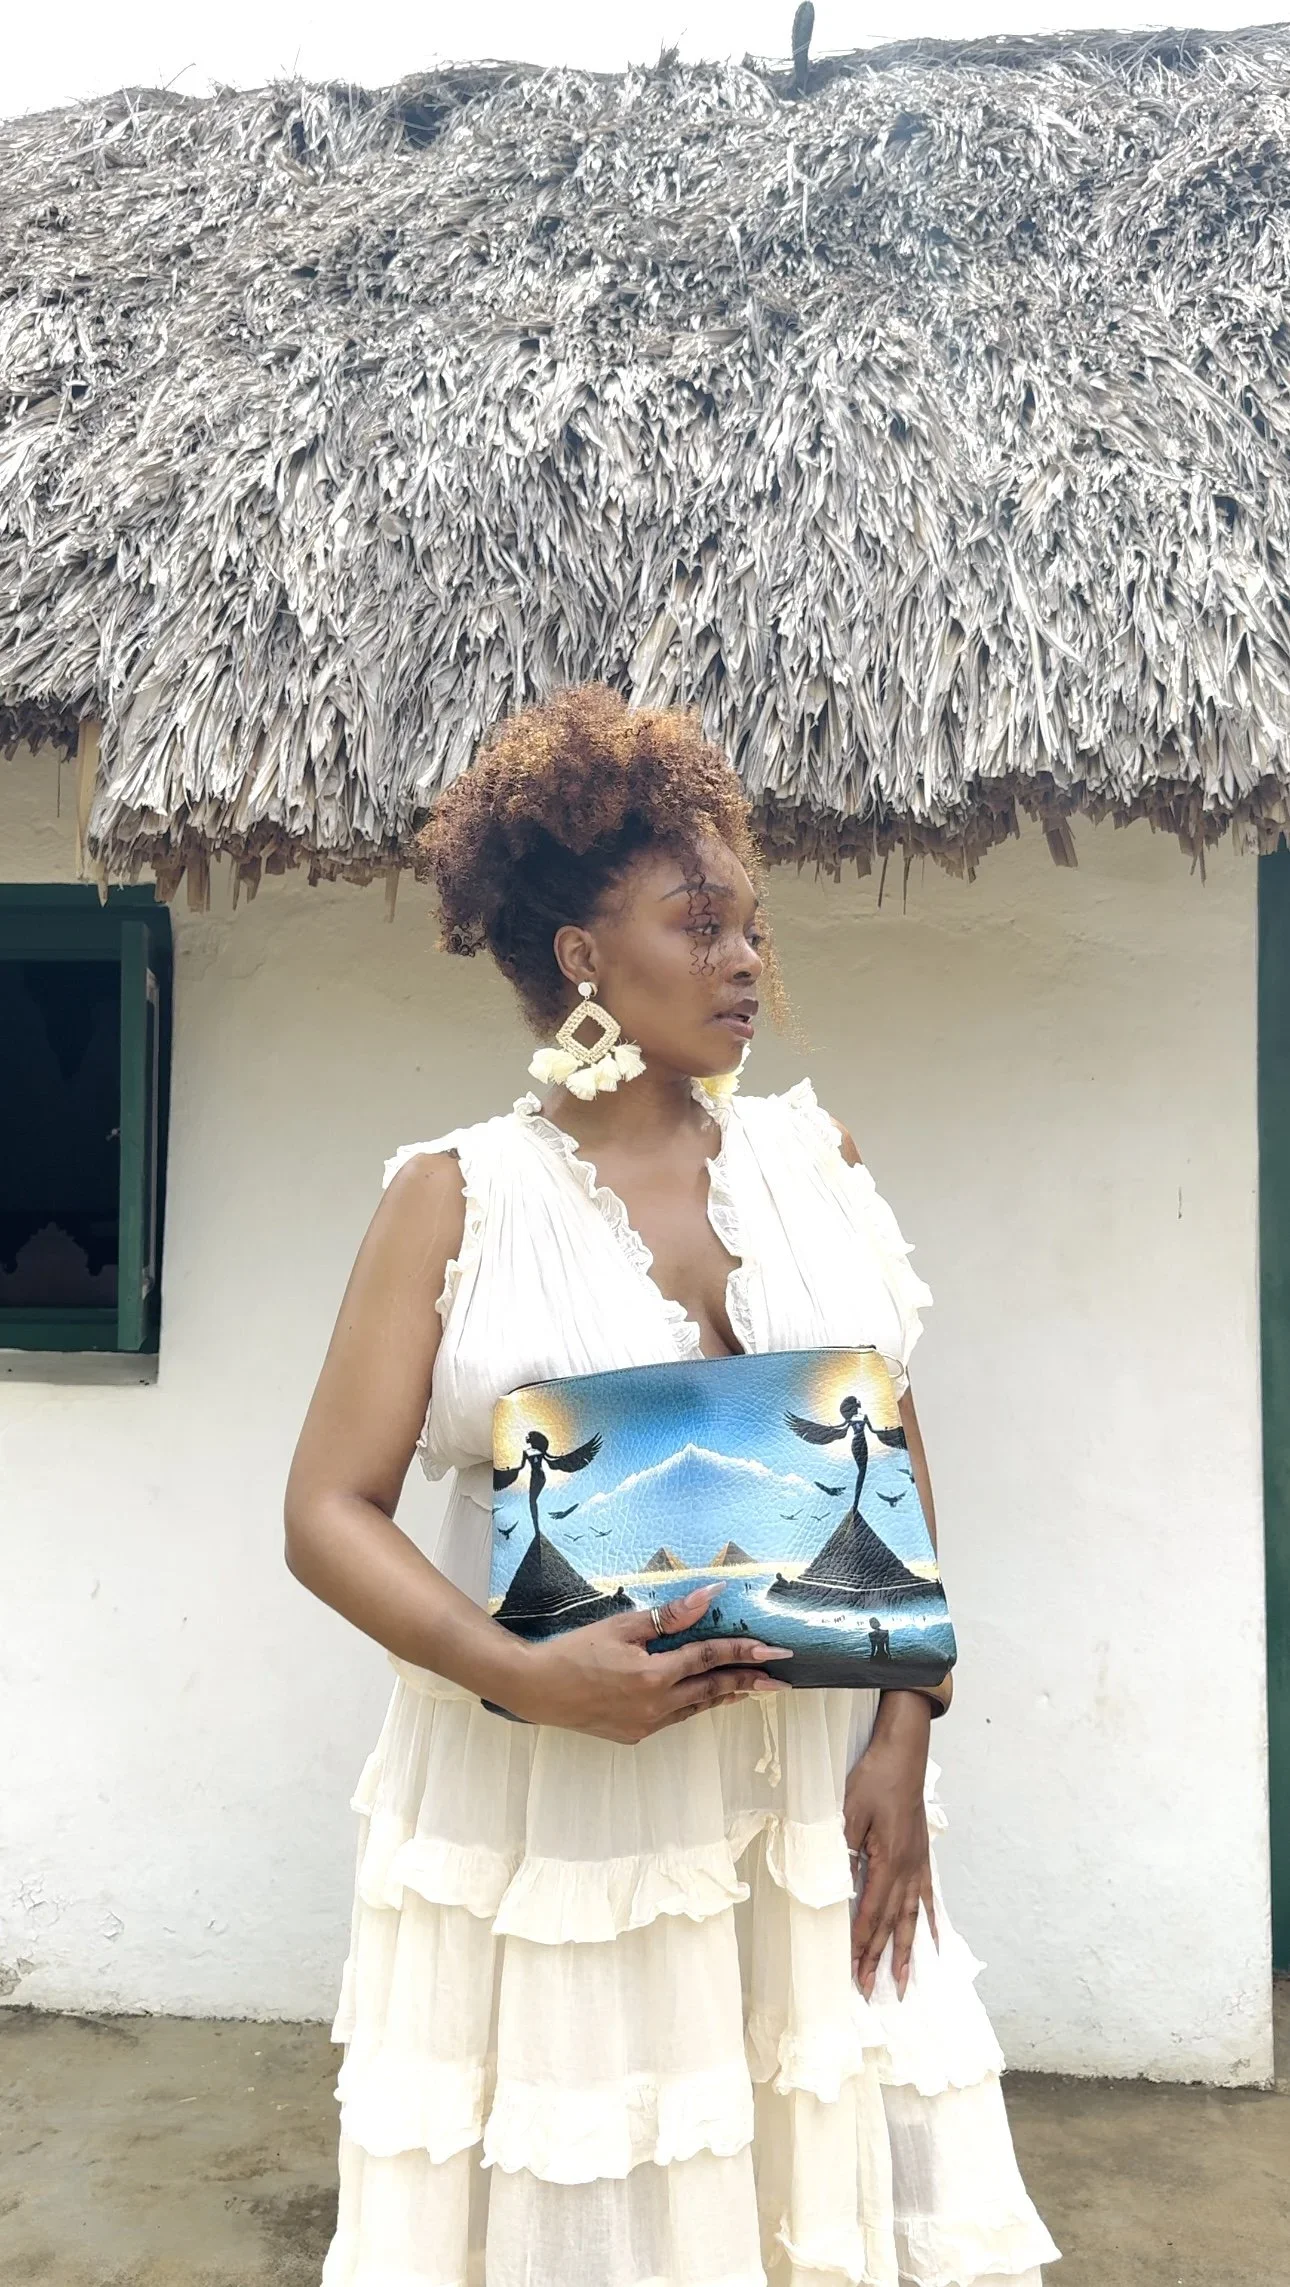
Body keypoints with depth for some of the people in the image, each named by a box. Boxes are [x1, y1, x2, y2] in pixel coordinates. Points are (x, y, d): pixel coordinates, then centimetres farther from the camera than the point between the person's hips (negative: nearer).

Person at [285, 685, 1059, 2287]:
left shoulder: (808, 1157, 5)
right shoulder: (457, 1196, -5)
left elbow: (901, 1463, 6)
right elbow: (331, 1515, -6)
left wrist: (905, 1732, -3)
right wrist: (525, 1676, -21)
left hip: (813, 1787, 3)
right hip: (556, 1792, -2)